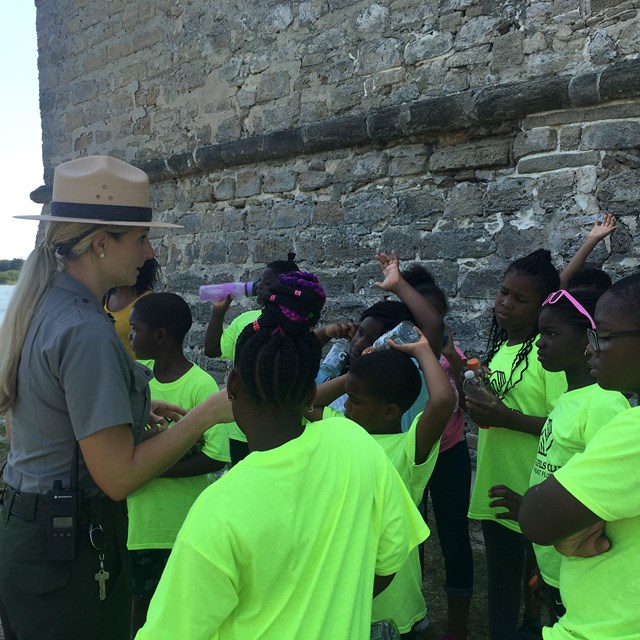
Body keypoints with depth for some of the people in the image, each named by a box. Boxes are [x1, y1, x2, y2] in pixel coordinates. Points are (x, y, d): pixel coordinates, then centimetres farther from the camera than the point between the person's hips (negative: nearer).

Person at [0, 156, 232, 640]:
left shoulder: (39, 305, 4)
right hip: (71, 551, -9)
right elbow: (119, 476, -24)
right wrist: (209, 413, -19)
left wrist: (132, 411, 12)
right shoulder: (86, 331, -25)